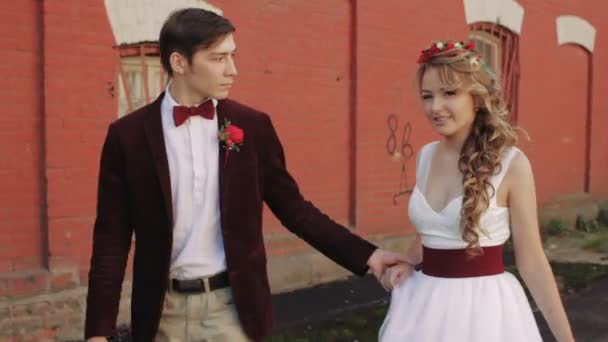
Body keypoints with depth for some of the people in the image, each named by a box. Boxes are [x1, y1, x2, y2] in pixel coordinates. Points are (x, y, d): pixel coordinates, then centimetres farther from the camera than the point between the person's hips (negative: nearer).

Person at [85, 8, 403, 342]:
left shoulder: (252, 126, -1)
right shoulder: (128, 135, -4)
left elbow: (293, 208, 4)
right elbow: (112, 238, -1)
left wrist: (365, 254, -4)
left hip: (232, 305, 0)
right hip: (164, 309, 0)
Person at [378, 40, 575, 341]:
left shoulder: (511, 164, -12)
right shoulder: (425, 157, 3)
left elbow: (531, 262, -7)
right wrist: (406, 264, 0)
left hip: (483, 305, -4)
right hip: (422, 304, 5)